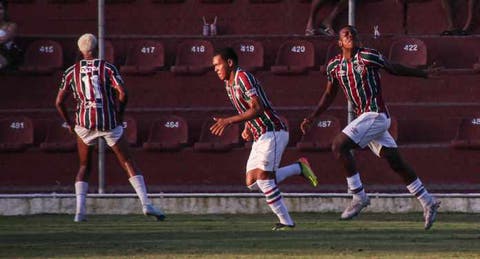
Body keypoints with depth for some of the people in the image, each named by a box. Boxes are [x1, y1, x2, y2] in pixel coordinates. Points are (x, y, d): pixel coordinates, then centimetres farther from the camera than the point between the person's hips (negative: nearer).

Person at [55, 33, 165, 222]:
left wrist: (69, 124, 20)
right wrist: (119, 115, 8)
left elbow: (59, 102, 8)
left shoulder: (71, 72, 7)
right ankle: (146, 203, -7)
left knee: (84, 166, 16)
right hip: (109, 122, -1)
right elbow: (122, 95, -9)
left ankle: (80, 210, 0)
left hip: (84, 122, 1)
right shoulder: (107, 68, 1)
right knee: (128, 163, 5)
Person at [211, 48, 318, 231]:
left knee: (262, 179, -16)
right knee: (252, 182, 1)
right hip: (260, 137, 10)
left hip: (272, 132, -10)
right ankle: (299, 168, 10)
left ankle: (286, 222, -9)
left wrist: (228, 121, -25)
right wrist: (247, 129, 7)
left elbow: (257, 108, -23)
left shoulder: (242, 78, -14)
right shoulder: (229, 85, 17)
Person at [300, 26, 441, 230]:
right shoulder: (334, 65, 10)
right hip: (364, 117, 6)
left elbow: (394, 69, 6)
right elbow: (329, 95, 21)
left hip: (375, 115, -6)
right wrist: (312, 118, 13)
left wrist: (424, 74, 17)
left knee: (339, 146, -17)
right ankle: (428, 203, 16)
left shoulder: (369, 56, -9)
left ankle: (359, 197, -11)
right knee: (395, 161, 8)